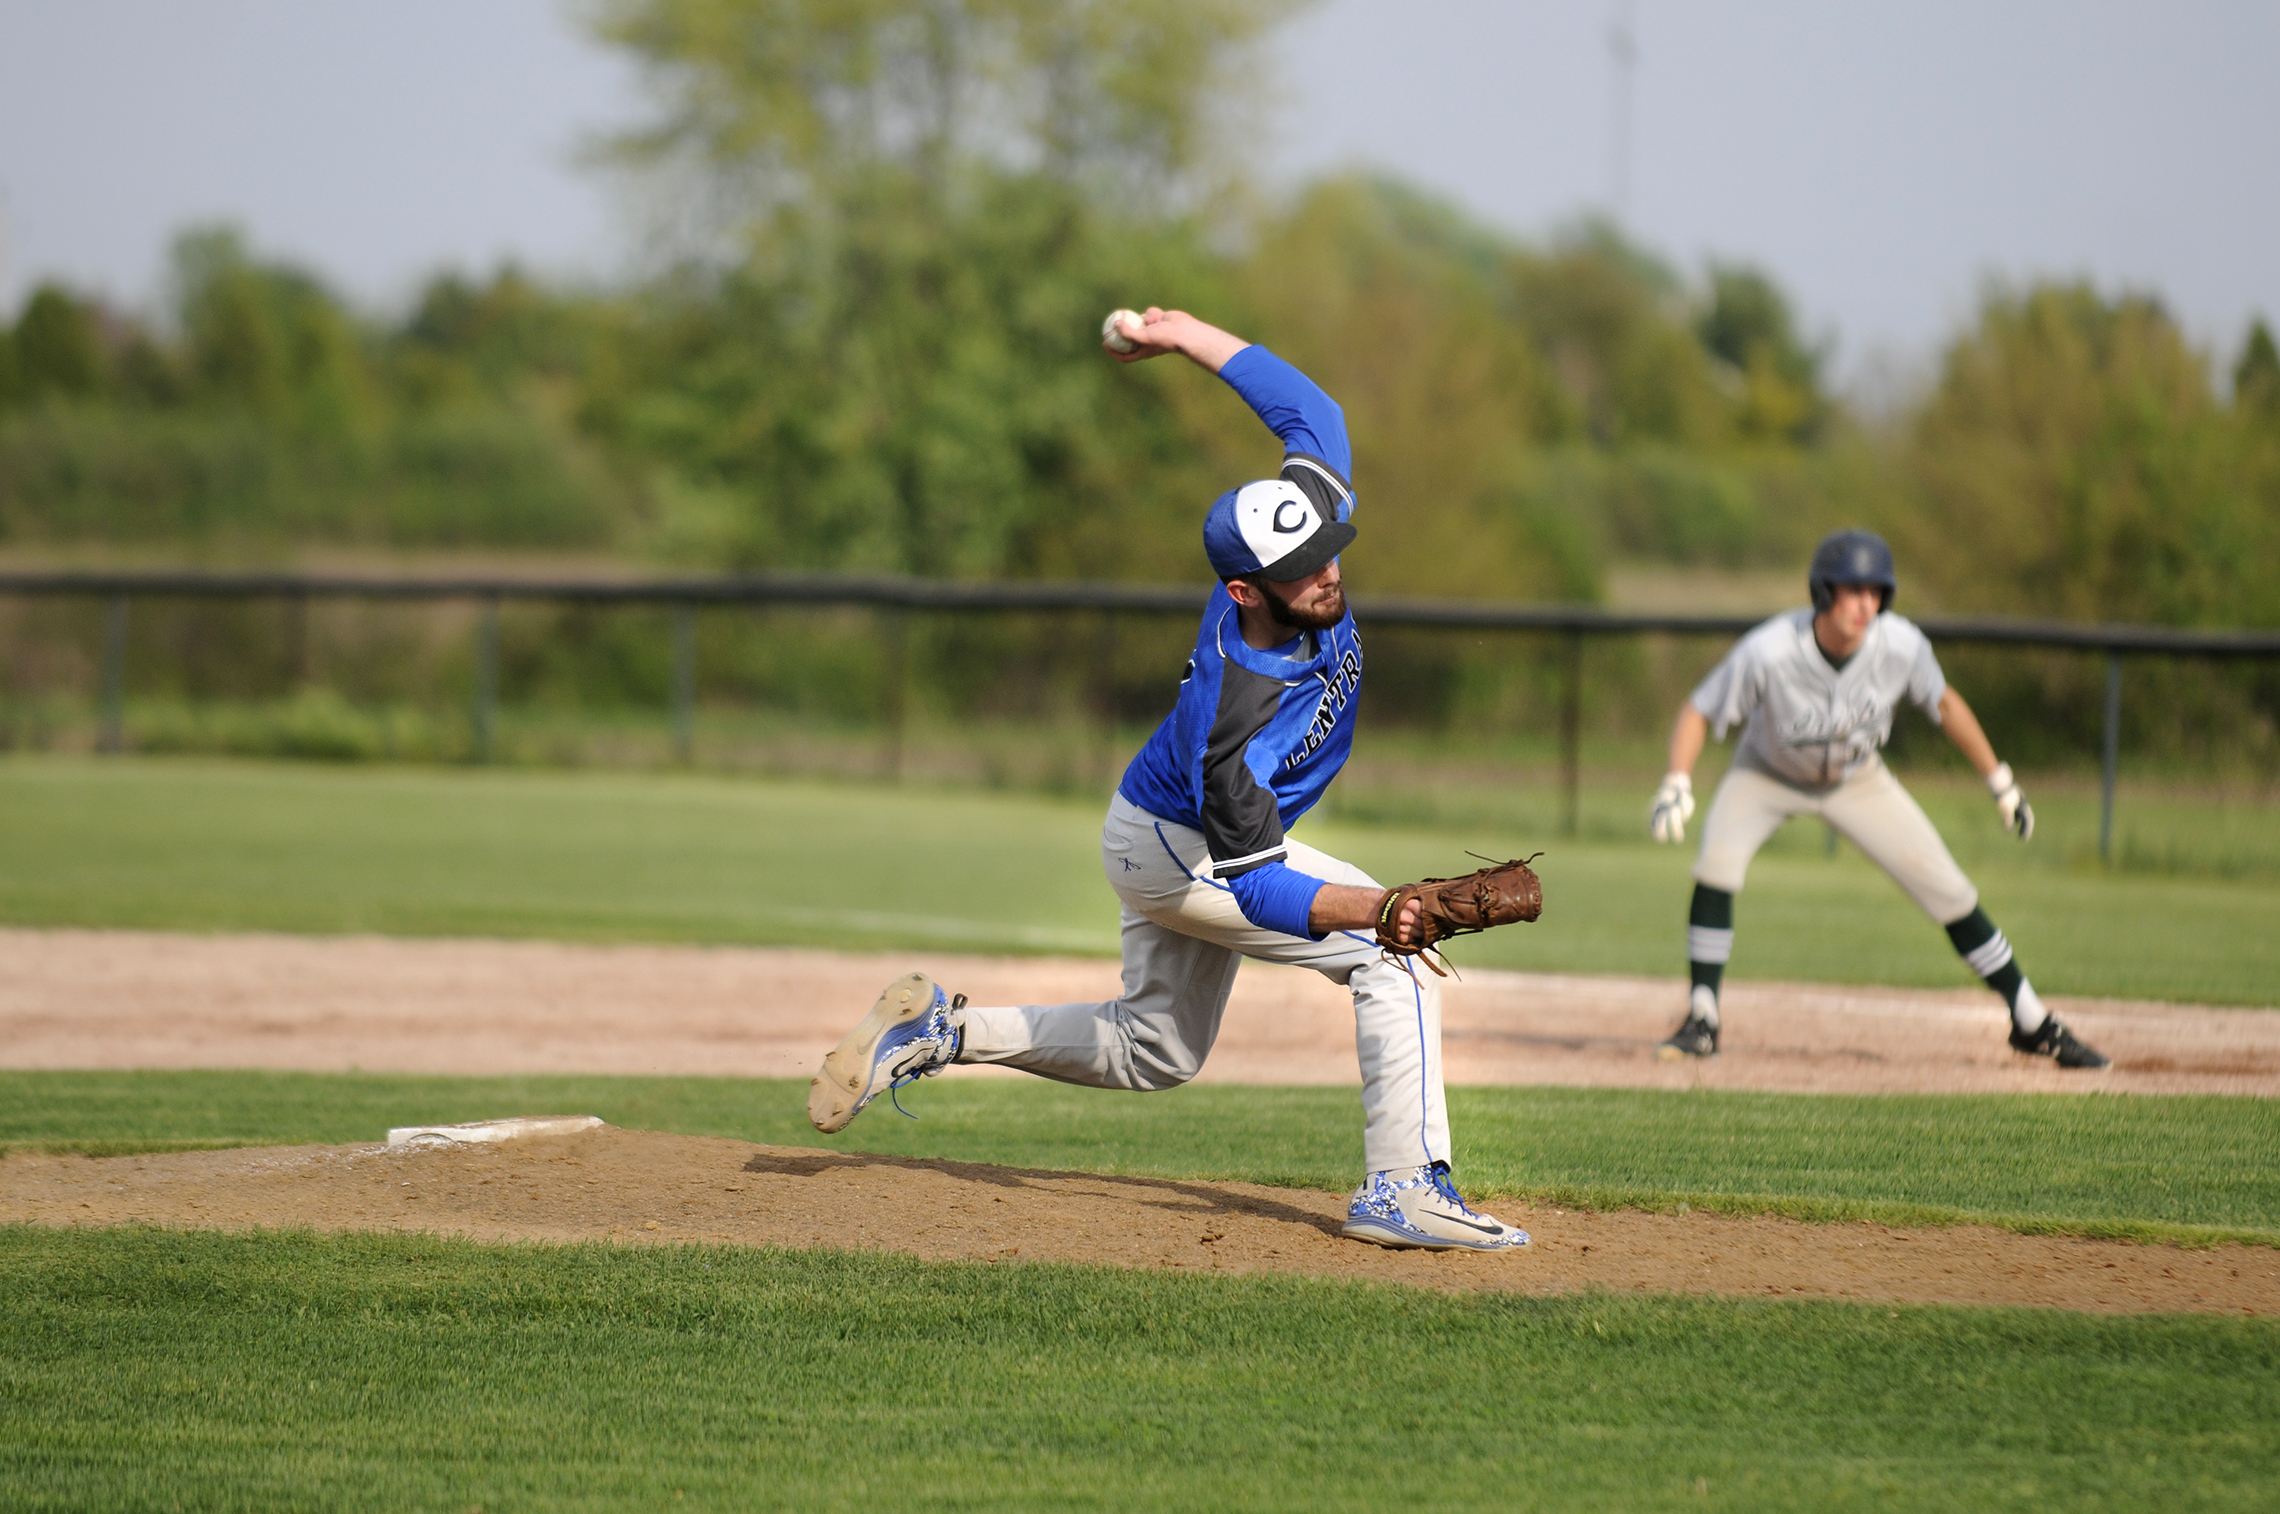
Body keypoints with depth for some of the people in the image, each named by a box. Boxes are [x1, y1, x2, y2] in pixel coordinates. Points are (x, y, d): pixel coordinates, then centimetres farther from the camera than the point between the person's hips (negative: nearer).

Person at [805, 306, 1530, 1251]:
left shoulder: (1301, 533, -24)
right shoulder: (1235, 719, -41)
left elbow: (1309, 411, -7)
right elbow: (1257, 888, -34)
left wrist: (1183, 338, -5)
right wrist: (1373, 909, -49)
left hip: (1159, 838, 9)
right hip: (1179, 853, -9)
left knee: (1153, 1053, 23)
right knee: (1391, 955, -18)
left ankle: (941, 1031, 25)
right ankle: (1402, 1189, -17)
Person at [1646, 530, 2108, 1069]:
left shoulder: (1901, 646, -28)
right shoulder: (1768, 653, -36)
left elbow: (1944, 703, -7)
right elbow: (1698, 712, -24)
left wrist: (2000, 781, -1)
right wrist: (1677, 784, -40)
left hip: (1857, 781, 2)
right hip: (1767, 775, -2)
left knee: (1947, 891, -3)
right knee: (1717, 864, -27)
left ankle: (2032, 1024, 11)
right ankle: (1702, 1023, -13)